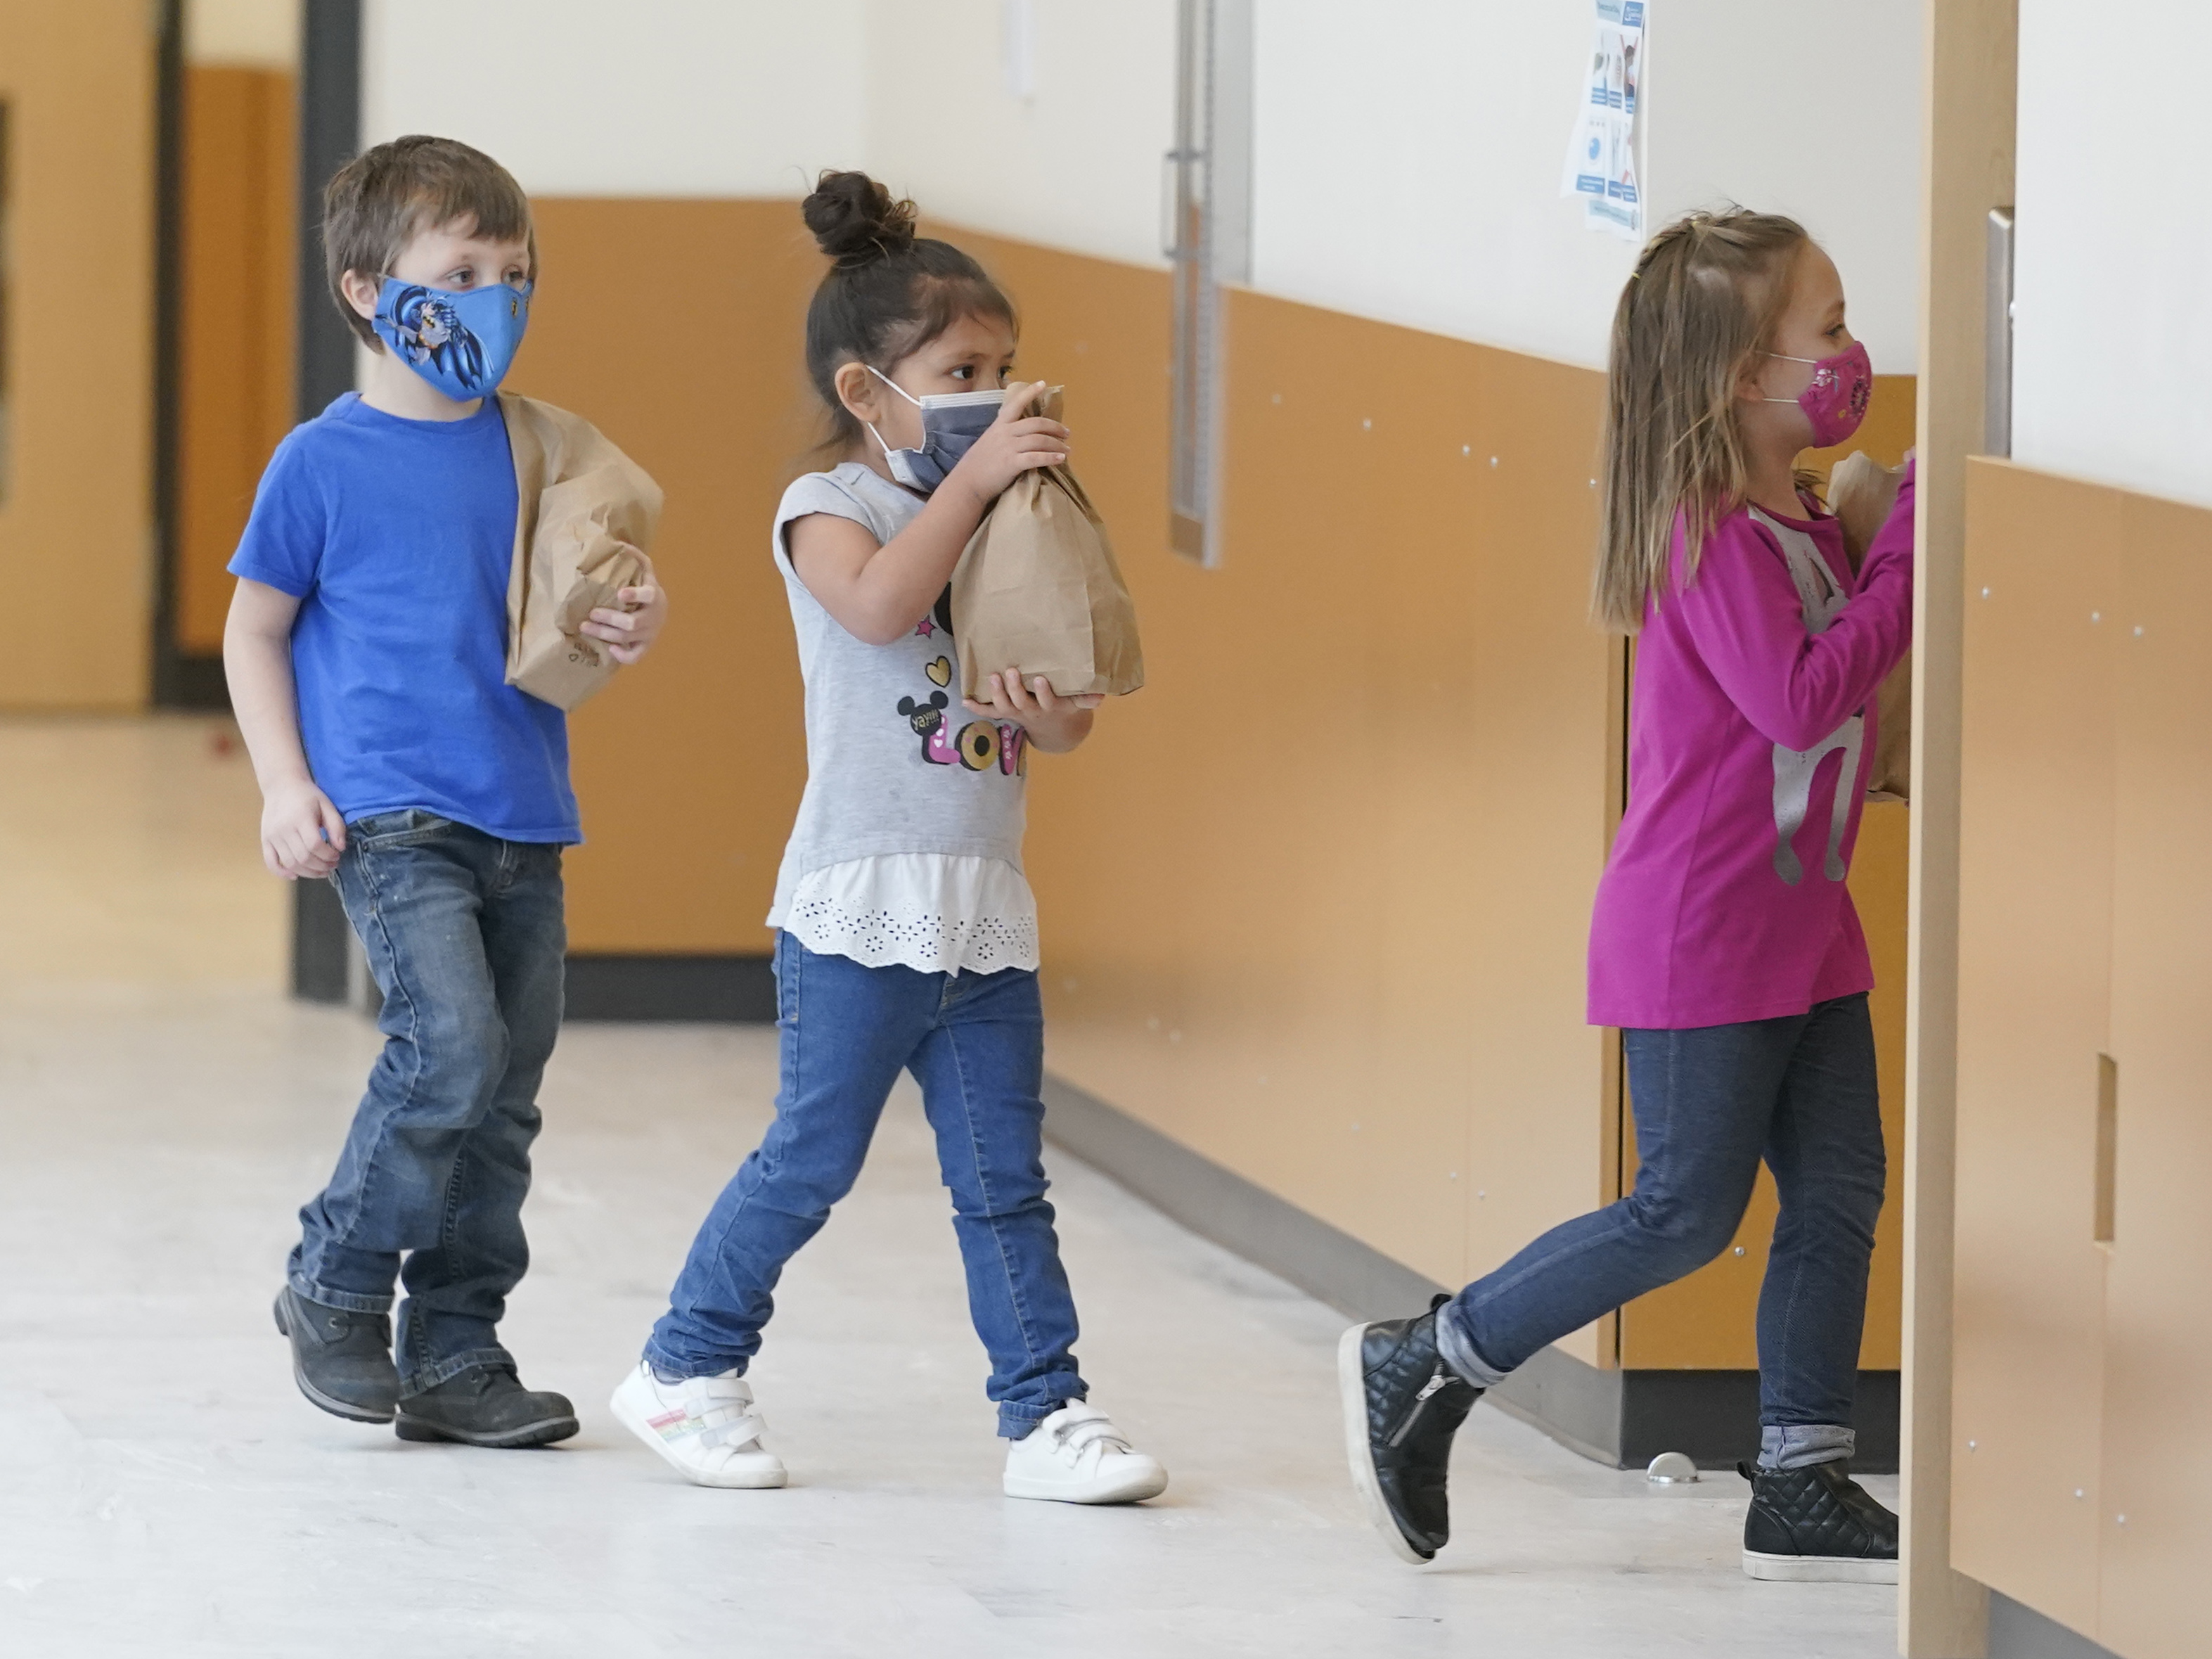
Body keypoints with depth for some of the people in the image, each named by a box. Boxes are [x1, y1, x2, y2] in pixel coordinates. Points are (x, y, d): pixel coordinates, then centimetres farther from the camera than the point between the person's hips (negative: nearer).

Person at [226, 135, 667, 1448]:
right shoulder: (324, 463, -3)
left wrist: (641, 622, -8)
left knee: (505, 1091, 7)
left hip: (524, 821, 5)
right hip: (391, 812, -5)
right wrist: (286, 785, -6)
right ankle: (336, 1289, 0)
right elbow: (255, 630, 4)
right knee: (453, 1046, -20)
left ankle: (455, 1356, 17)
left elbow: (592, 605, 16)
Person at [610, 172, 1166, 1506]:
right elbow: (878, 602, -27)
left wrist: (1056, 717, -11)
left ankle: (1049, 1413, 7)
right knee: (815, 1158, 0)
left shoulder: (996, 523, 13)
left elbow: (1068, 710, 12)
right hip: (863, 901, -6)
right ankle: (689, 1367, 16)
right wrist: (976, 475, -26)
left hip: (986, 908, 6)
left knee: (1005, 1177, 5)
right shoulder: (833, 509, -4)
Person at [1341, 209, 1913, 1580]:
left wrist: (1907, 520, 2)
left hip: (1802, 925, 9)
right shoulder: (1711, 536, -19)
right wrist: (1908, 556, -22)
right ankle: (1424, 1367, 8)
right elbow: (1799, 699, -27)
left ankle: (1805, 1487, 14)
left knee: (1839, 1195, 8)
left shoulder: (1805, 523, 10)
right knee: (1688, 1210, -4)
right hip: (1699, 934, -9)